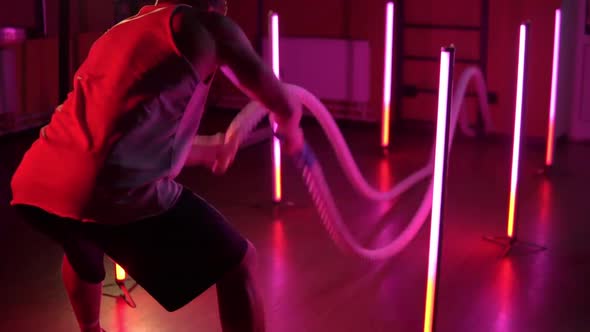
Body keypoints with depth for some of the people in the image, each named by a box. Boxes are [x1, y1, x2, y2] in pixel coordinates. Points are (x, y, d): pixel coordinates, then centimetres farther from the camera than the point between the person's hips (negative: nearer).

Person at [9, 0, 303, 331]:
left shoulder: (117, 32, 31)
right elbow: (284, 105, 13)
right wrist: (290, 128, 38)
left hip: (33, 184, 8)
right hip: (113, 191, -8)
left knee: (82, 247, 41)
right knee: (238, 264, 10)